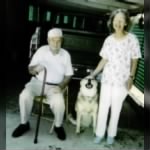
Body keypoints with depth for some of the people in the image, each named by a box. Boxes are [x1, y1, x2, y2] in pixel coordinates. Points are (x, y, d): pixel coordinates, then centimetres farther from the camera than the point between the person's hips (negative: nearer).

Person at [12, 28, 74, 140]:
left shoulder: (65, 54, -1)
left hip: (54, 86, -1)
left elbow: (68, 75, 2)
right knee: (24, 96, -27)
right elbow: (30, 69, -1)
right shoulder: (41, 50, -2)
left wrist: (61, 86, -16)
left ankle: (58, 126, 0)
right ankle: (24, 124, -2)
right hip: (38, 82, 1)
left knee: (59, 103, -31)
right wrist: (35, 69, -26)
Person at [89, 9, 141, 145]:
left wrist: (131, 77, -12)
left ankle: (111, 134, 28)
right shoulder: (109, 40, 2)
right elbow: (104, 60, 8)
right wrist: (94, 73, 6)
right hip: (107, 78, 3)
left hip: (122, 80, -3)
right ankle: (100, 133, 23)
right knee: (103, 106, 7)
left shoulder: (132, 39, -8)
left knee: (116, 108, 9)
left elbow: (134, 60, -3)